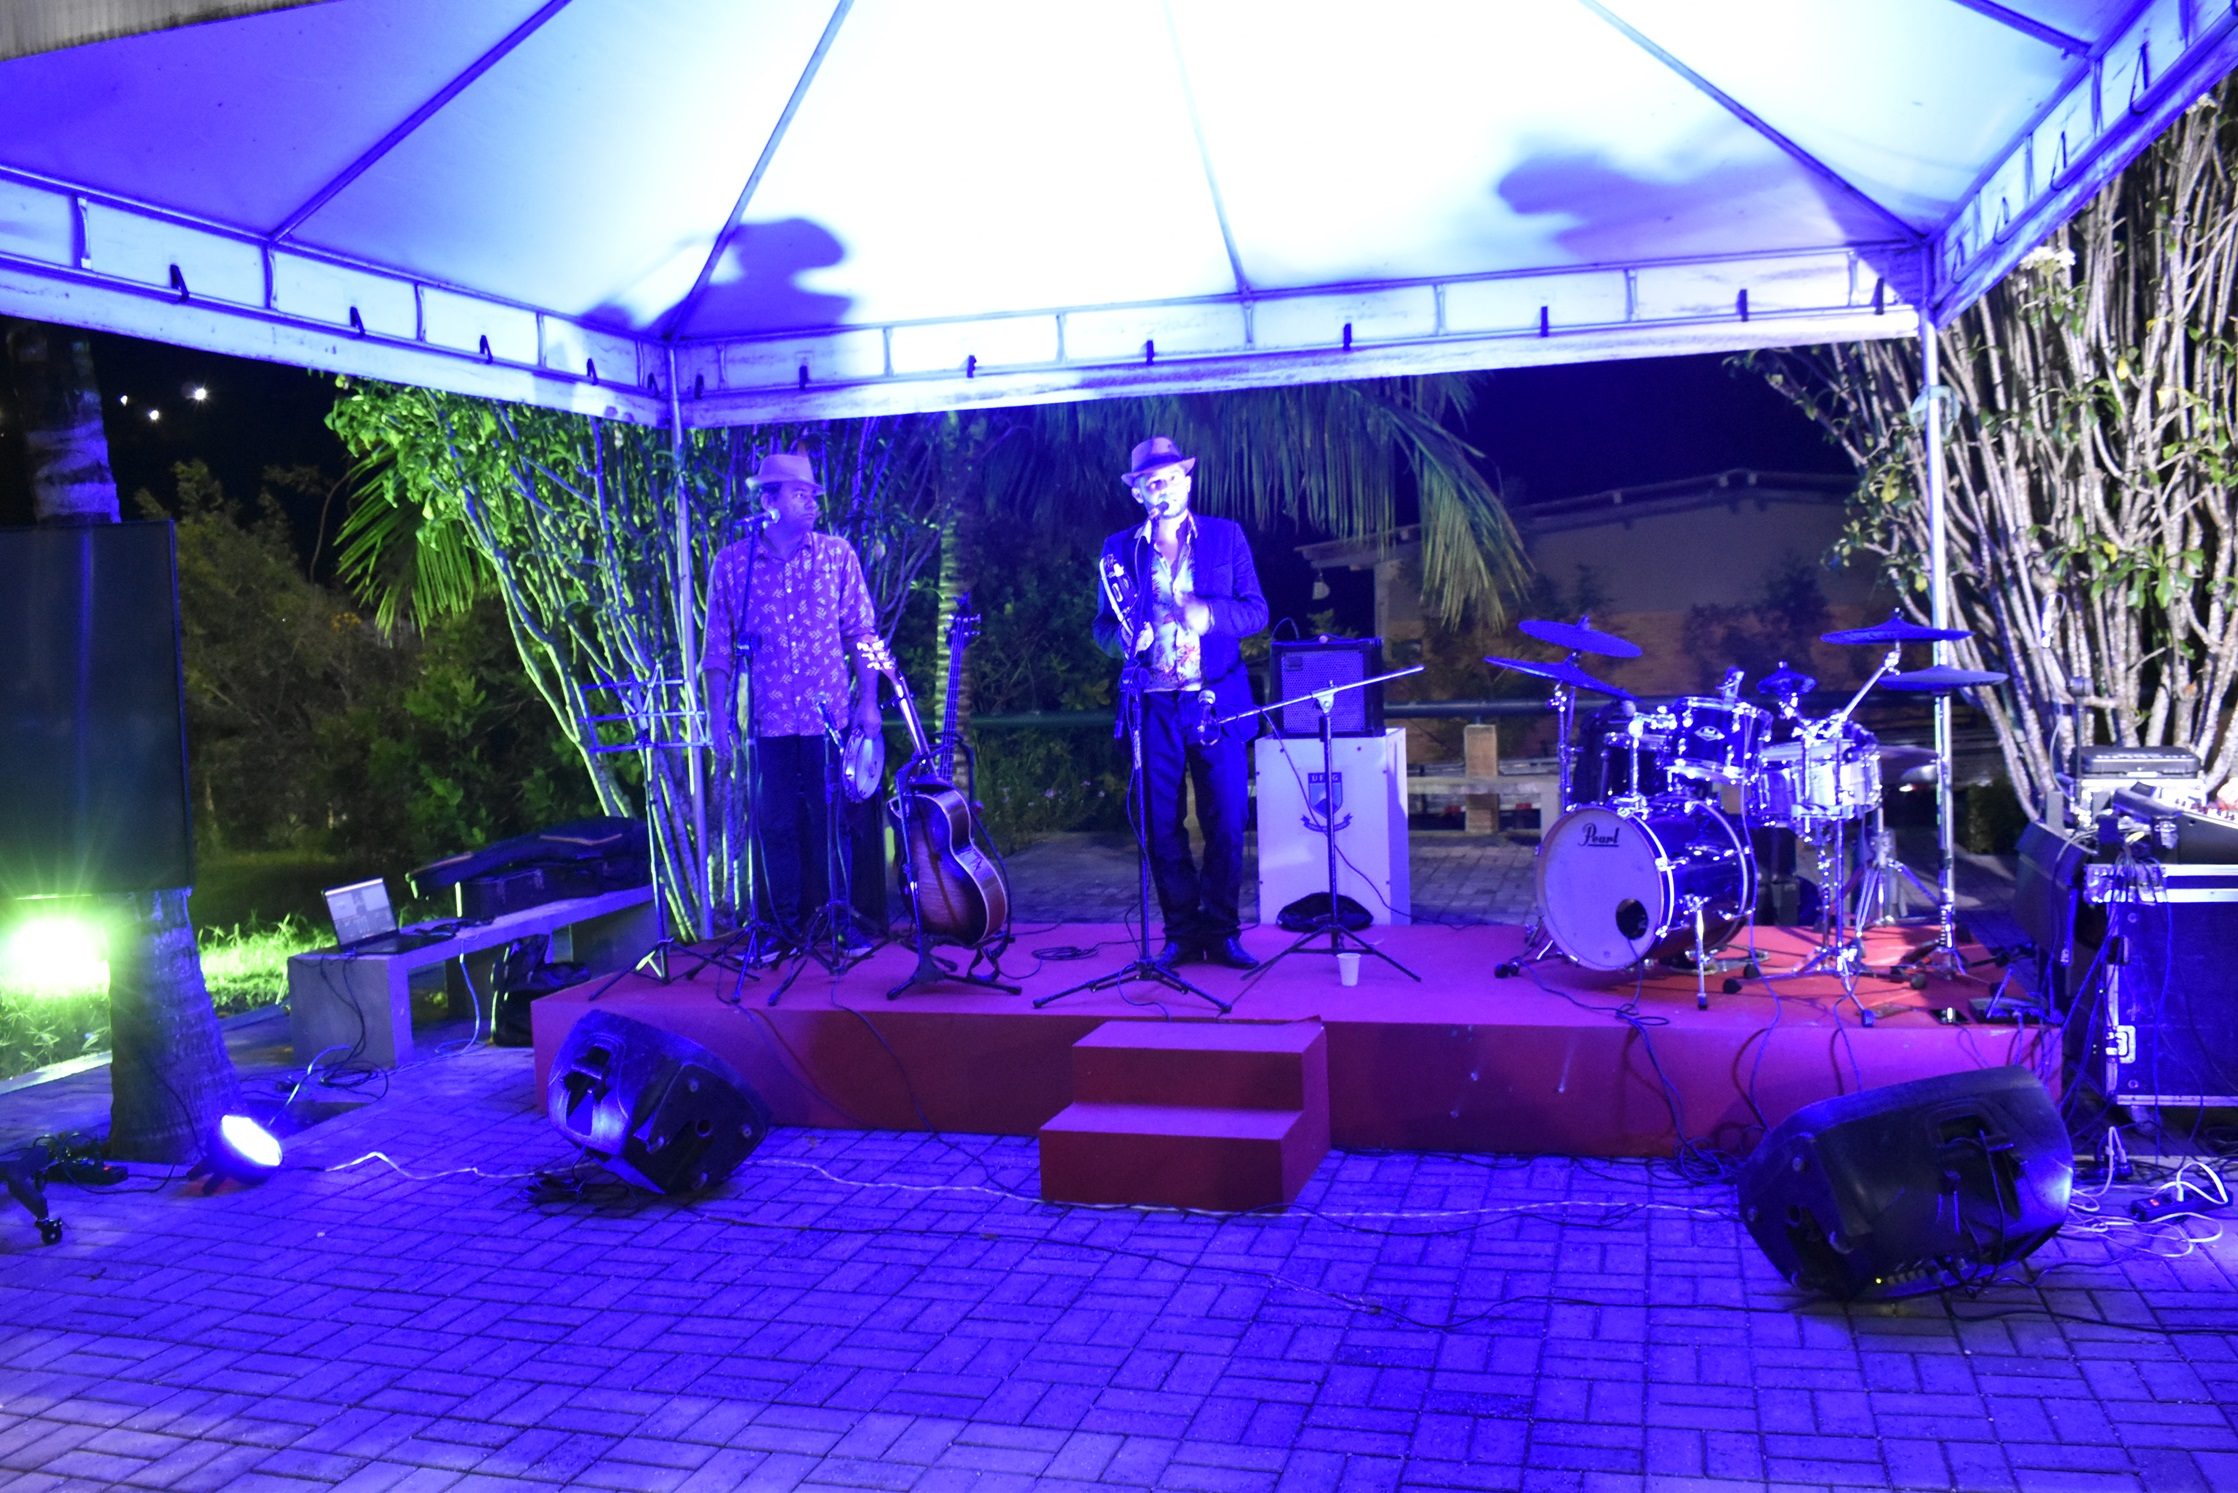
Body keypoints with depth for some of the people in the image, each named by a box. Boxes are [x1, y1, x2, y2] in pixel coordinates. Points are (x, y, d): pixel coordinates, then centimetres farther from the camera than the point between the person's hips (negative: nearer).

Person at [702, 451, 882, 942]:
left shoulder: (837, 554, 3)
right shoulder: (732, 563, 2)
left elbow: (862, 632, 4)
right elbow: (718, 648, 4)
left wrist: (868, 700, -2)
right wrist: (717, 716, -1)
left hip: (831, 718, 0)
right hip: (769, 720, 0)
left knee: (832, 823, 4)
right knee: (776, 826, 5)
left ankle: (837, 921, 18)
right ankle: (786, 928, 18)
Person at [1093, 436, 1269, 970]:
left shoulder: (1226, 536, 7)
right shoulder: (1119, 549, 9)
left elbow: (1256, 611, 3)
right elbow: (1103, 626, 10)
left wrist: (1209, 615, -17)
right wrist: (1125, 637, -13)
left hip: (1217, 700, -1)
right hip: (1154, 705, 1)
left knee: (1226, 825, -1)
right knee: (1162, 828, 2)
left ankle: (1222, 932, 12)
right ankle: (1182, 932, 15)